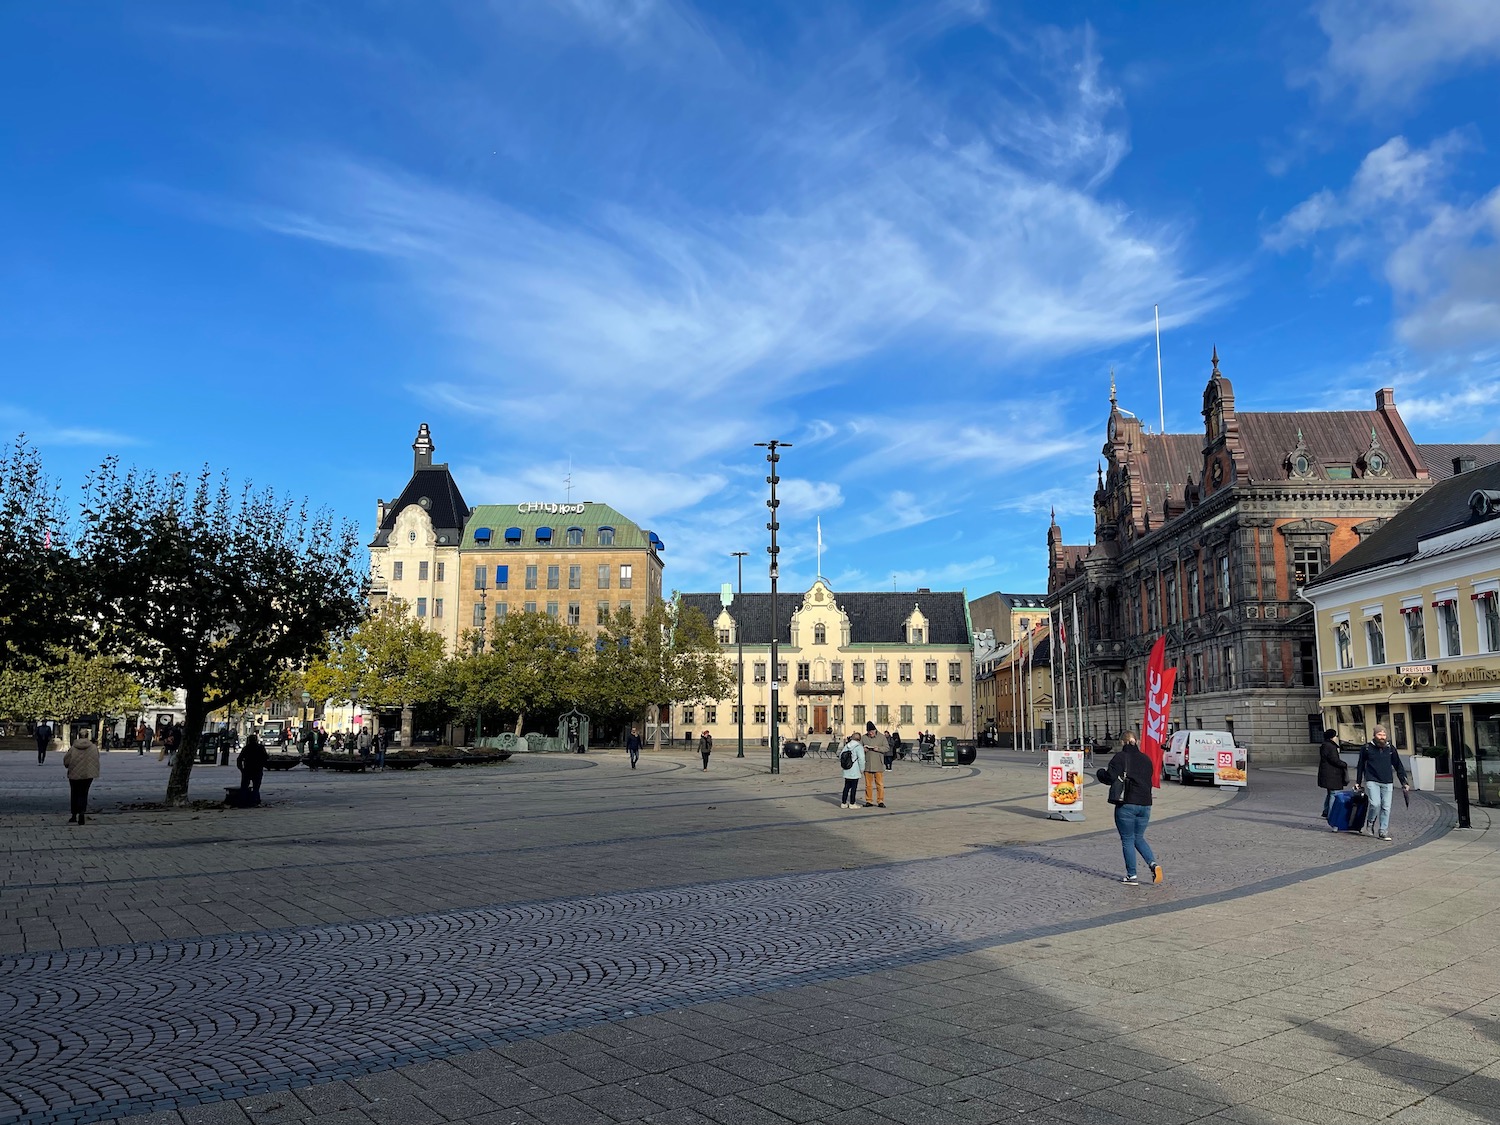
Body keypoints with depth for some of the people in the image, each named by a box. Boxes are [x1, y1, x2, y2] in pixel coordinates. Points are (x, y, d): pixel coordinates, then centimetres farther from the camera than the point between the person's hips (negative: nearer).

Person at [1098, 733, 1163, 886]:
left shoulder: (1120, 757, -9)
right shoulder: (1146, 759, 11)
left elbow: (1110, 778, -17)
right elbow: (1149, 779, 16)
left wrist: (1101, 772, 2)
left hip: (1126, 804, -6)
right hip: (1145, 804, 6)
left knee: (1127, 840, 5)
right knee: (1138, 838, 19)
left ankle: (1132, 876, 7)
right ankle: (1154, 864, -2)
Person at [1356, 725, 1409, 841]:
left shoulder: (1390, 748, 7)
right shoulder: (1367, 748, 1)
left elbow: (1398, 766, 14)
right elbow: (1360, 766, 11)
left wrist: (1404, 783, 9)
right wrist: (1358, 782, 13)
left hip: (1387, 783, 3)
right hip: (1372, 782, -3)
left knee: (1386, 807, 1)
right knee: (1375, 804, -16)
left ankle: (1383, 831, 10)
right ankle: (1370, 822, 11)